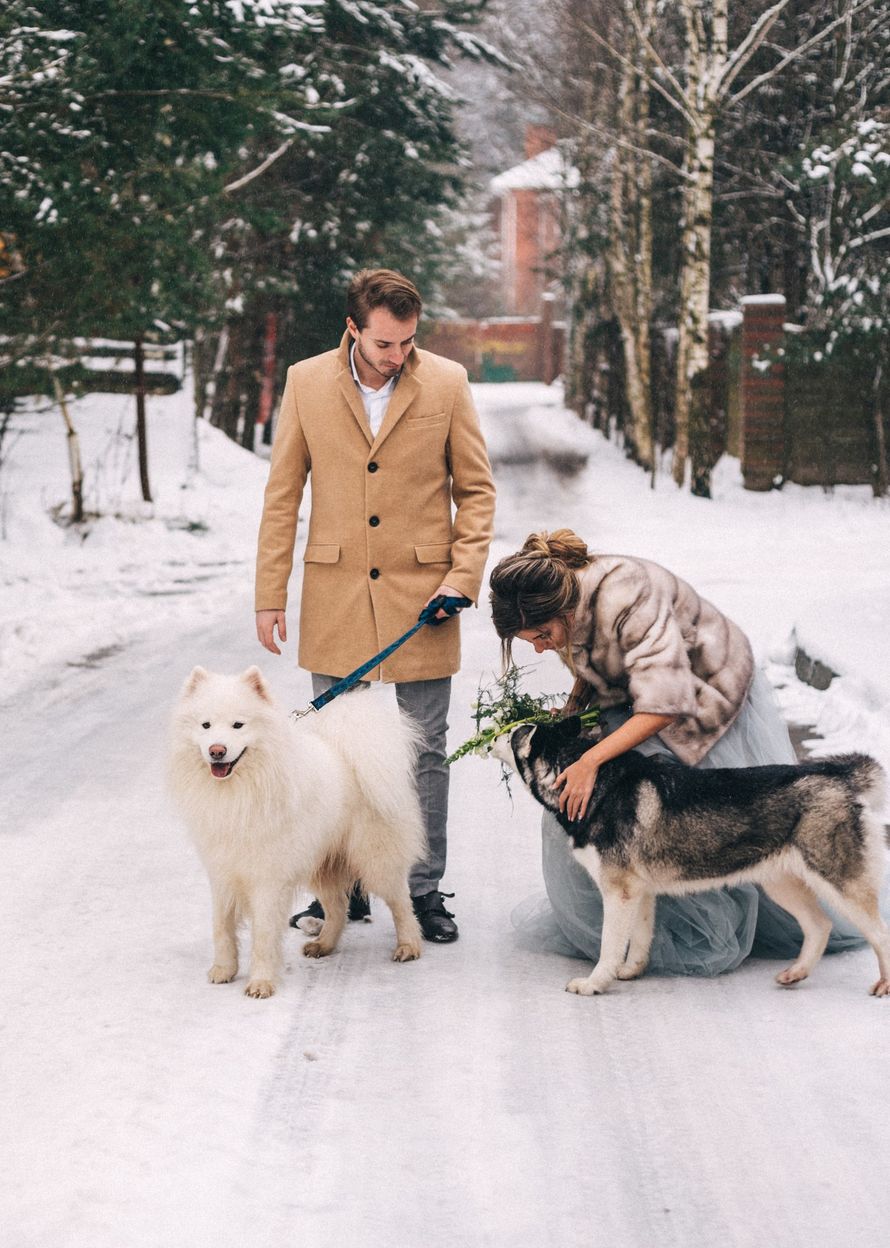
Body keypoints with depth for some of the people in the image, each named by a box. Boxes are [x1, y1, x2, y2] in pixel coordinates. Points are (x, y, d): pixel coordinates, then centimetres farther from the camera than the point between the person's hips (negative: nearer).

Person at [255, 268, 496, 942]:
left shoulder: (447, 383, -3)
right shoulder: (307, 383, -1)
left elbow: (476, 490, 4)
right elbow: (283, 494, 4)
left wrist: (463, 577, -8)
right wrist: (270, 595, 1)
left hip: (420, 592, -1)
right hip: (334, 594, 1)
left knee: (425, 751, 4)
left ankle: (425, 890, 15)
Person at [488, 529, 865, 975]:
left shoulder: (628, 597, -38)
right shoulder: (565, 604, -13)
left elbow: (666, 703, -42)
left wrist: (591, 760, -45)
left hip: (712, 701, -7)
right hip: (635, 708, 7)